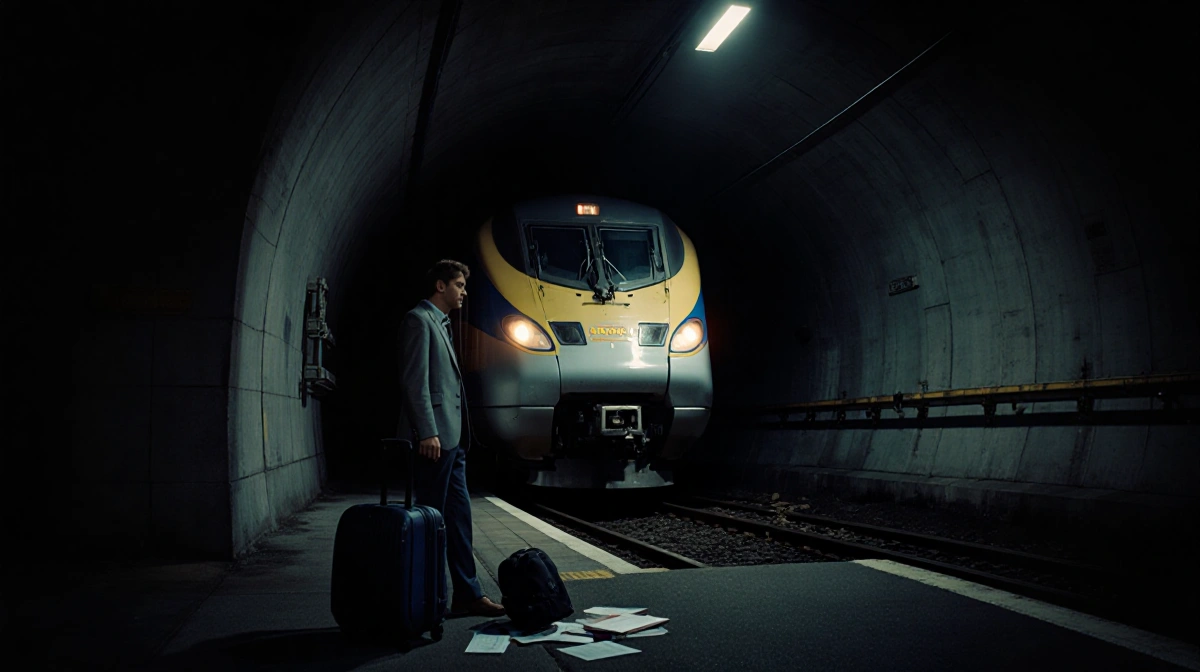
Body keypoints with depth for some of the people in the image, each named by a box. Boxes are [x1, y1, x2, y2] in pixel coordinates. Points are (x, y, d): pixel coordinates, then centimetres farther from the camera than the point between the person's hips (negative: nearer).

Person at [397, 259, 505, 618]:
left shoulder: (441, 325, 23)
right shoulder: (419, 320, -6)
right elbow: (415, 380, -15)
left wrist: (458, 435, 19)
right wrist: (428, 433, -21)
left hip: (451, 439, 10)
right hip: (434, 438, -10)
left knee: (459, 517, 11)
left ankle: (467, 594, 16)